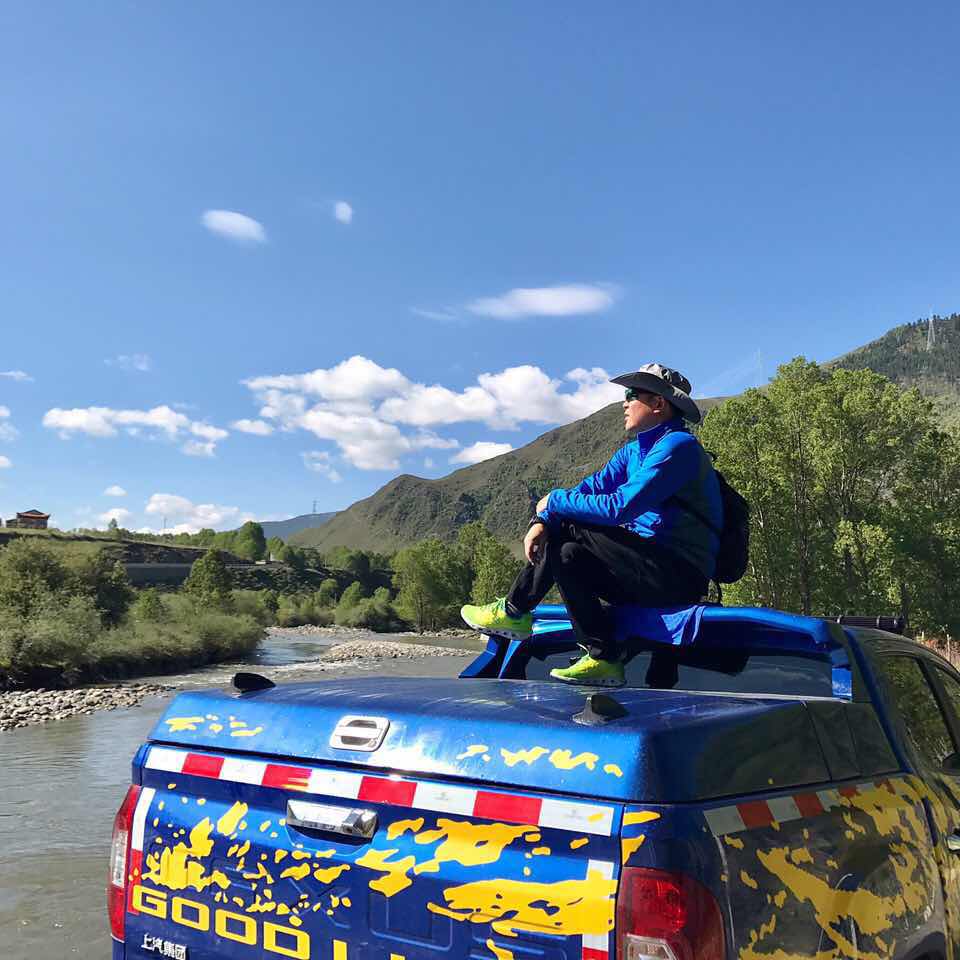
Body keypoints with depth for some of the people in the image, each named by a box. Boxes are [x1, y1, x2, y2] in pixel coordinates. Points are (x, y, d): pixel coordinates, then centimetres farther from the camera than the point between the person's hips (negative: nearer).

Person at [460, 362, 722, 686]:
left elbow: (620, 507, -23)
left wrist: (555, 503, -12)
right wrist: (542, 521, -9)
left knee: (570, 530, -17)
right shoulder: (634, 451, 17)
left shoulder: (678, 446, -14)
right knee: (560, 545, -2)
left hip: (678, 573, -9)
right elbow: (592, 487, 8)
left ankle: (513, 611, -1)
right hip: (648, 564, 9)